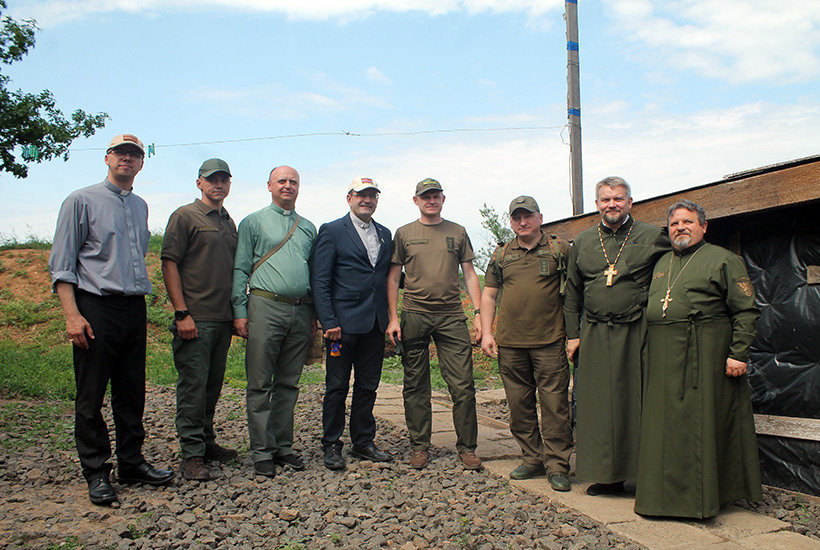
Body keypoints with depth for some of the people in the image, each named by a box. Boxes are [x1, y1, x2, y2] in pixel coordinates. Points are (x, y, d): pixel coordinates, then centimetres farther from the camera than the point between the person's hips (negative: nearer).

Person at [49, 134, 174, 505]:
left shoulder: (141, 206, 17)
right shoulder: (82, 201, -1)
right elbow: (61, 265, -6)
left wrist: (144, 293, 15)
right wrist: (72, 315, -15)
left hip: (135, 308, 6)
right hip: (97, 307, -5)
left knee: (132, 393, 11)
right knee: (91, 396, 1)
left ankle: (131, 463, 23)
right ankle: (96, 473, 12)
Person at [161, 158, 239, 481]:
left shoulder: (229, 223, 18)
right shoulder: (184, 216, -2)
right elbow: (169, 263, -8)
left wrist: (239, 312, 16)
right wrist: (181, 312, -14)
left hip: (223, 319, 7)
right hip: (195, 318, -6)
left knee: (213, 385, 13)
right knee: (193, 386, -4)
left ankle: (207, 442, 25)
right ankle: (191, 454, 4)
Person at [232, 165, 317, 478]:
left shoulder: (308, 228, 18)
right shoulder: (253, 223, 7)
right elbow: (240, 270, 2)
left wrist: (315, 314, 11)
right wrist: (240, 311, -7)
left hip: (300, 311, 4)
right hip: (266, 307, -4)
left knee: (288, 383, 9)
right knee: (260, 385, -2)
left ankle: (283, 446, 17)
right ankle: (262, 451, 6)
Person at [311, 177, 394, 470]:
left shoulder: (385, 234, 16)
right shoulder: (332, 231, -1)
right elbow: (319, 280, -6)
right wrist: (328, 322, -13)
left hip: (375, 324, 5)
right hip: (344, 322, -5)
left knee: (368, 386, 11)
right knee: (337, 386, 2)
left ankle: (363, 442, 23)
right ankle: (331, 446, 15)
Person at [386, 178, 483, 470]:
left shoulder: (457, 232, 12)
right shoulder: (404, 234, 9)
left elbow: (469, 275, 12)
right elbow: (393, 278, 8)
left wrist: (479, 313, 1)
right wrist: (393, 318, -2)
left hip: (452, 317, 0)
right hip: (414, 316, 0)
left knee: (463, 385, -3)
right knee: (416, 386, 5)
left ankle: (467, 447, 10)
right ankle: (420, 446, 17)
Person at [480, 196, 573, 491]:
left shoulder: (559, 249, 4)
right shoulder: (502, 254, 12)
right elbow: (488, 294, 14)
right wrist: (486, 333, 5)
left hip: (550, 342, -3)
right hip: (510, 344, 3)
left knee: (554, 404, -3)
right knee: (519, 404, 9)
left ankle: (557, 465, 8)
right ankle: (533, 458, 23)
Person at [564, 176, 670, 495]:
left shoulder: (652, 238, 4)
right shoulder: (582, 242, 12)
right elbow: (572, 294, 15)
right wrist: (573, 334, 9)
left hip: (637, 333, -2)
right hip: (594, 335, 3)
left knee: (638, 402, 0)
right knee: (599, 404, 4)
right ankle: (608, 475, 16)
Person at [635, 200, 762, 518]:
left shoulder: (724, 260, 0)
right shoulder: (661, 263, 19)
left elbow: (746, 311, -4)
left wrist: (738, 354, -12)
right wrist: (648, 351, 14)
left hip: (704, 356, -6)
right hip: (663, 360, 6)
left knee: (701, 424, -1)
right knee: (663, 424, 8)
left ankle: (700, 498, 11)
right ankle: (666, 493, 19)